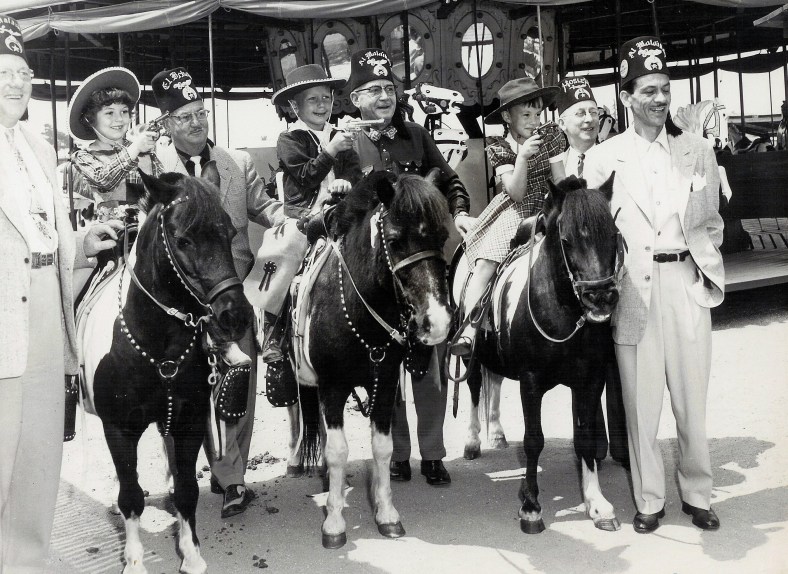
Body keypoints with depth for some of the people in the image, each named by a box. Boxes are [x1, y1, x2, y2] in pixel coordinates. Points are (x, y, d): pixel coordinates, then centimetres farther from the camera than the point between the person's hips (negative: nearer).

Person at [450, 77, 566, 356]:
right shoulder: (498, 148, -3)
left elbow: (561, 183, 3)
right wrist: (522, 157, -26)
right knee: (484, 264, -20)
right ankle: (468, 331, -25)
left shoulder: (552, 136, -1)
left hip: (545, 210, 2)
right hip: (512, 213, -1)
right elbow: (516, 193, -13)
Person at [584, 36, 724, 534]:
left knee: (692, 396, 8)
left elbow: (711, 223, 13)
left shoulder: (699, 151, 8)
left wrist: (709, 272, 3)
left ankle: (698, 494, 26)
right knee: (641, 399, 4)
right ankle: (649, 500, 19)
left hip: (687, 281, 2)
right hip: (633, 284, -1)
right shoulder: (604, 157, 3)